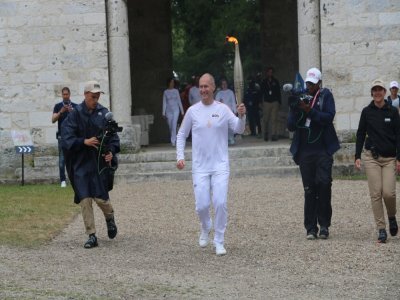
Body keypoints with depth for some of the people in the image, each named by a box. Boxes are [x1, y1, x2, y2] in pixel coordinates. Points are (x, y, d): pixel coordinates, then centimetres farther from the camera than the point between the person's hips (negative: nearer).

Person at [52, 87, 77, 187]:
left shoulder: (75, 106, 8)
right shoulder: (58, 106, 7)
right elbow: (53, 120, -2)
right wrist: (61, 112, -18)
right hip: (62, 135, 0)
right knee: (62, 159, -4)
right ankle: (63, 180, -3)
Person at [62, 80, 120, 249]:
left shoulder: (104, 113, 2)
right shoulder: (75, 115, -1)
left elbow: (113, 135, 5)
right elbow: (67, 138, -6)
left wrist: (111, 151, -12)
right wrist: (84, 141, -19)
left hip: (100, 162, 0)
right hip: (81, 163, 0)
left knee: (101, 197, -7)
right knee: (85, 200, -4)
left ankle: (110, 218, 27)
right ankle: (92, 236, 3)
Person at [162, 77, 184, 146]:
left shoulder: (176, 91, 5)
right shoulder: (165, 92, 4)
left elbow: (179, 101, 8)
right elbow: (164, 102, 3)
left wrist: (182, 110, 7)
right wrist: (163, 112, -2)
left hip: (175, 110, -1)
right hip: (168, 110, 1)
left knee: (174, 125, -16)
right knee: (170, 126, 5)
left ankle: (173, 141, -19)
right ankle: (173, 139, 22)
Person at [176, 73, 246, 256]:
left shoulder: (223, 109, -1)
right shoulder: (192, 111, 2)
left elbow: (239, 129, -8)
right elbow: (181, 135, 11)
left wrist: (242, 116, -28)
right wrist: (180, 157, 0)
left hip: (220, 165, -1)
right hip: (200, 166, 1)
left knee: (220, 203, -11)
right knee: (202, 205, -3)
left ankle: (219, 242, 1)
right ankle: (205, 229, 30)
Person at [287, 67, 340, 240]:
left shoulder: (325, 96, 4)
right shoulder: (300, 97, 10)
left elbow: (329, 117, -11)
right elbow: (290, 126, 6)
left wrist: (309, 110, -21)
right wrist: (295, 109, -11)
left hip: (323, 149, -2)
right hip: (305, 151, 2)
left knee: (324, 183, -13)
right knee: (309, 190, 2)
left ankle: (324, 224, -3)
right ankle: (311, 228, 5)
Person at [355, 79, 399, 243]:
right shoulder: (367, 111, 5)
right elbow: (360, 134, 8)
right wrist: (357, 156, 2)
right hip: (371, 157, 1)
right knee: (376, 194, -5)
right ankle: (381, 229, 0)